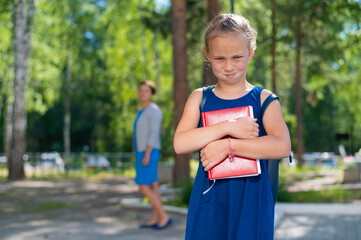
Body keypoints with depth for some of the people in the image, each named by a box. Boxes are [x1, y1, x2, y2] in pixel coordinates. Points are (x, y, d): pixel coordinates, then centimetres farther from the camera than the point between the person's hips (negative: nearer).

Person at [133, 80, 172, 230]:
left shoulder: (154, 110, -15)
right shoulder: (143, 112, 16)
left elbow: (154, 134, -21)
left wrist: (147, 155, -25)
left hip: (149, 154, -10)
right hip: (143, 154, 10)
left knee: (143, 188, -10)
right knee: (152, 186, 9)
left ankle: (164, 216, -3)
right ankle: (155, 219, 13)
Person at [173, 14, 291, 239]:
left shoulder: (264, 99, -1)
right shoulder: (199, 99, 4)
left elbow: (282, 146, -17)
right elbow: (180, 144, -11)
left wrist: (228, 146, -20)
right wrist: (228, 127, -19)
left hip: (251, 201, -1)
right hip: (208, 201, 1)